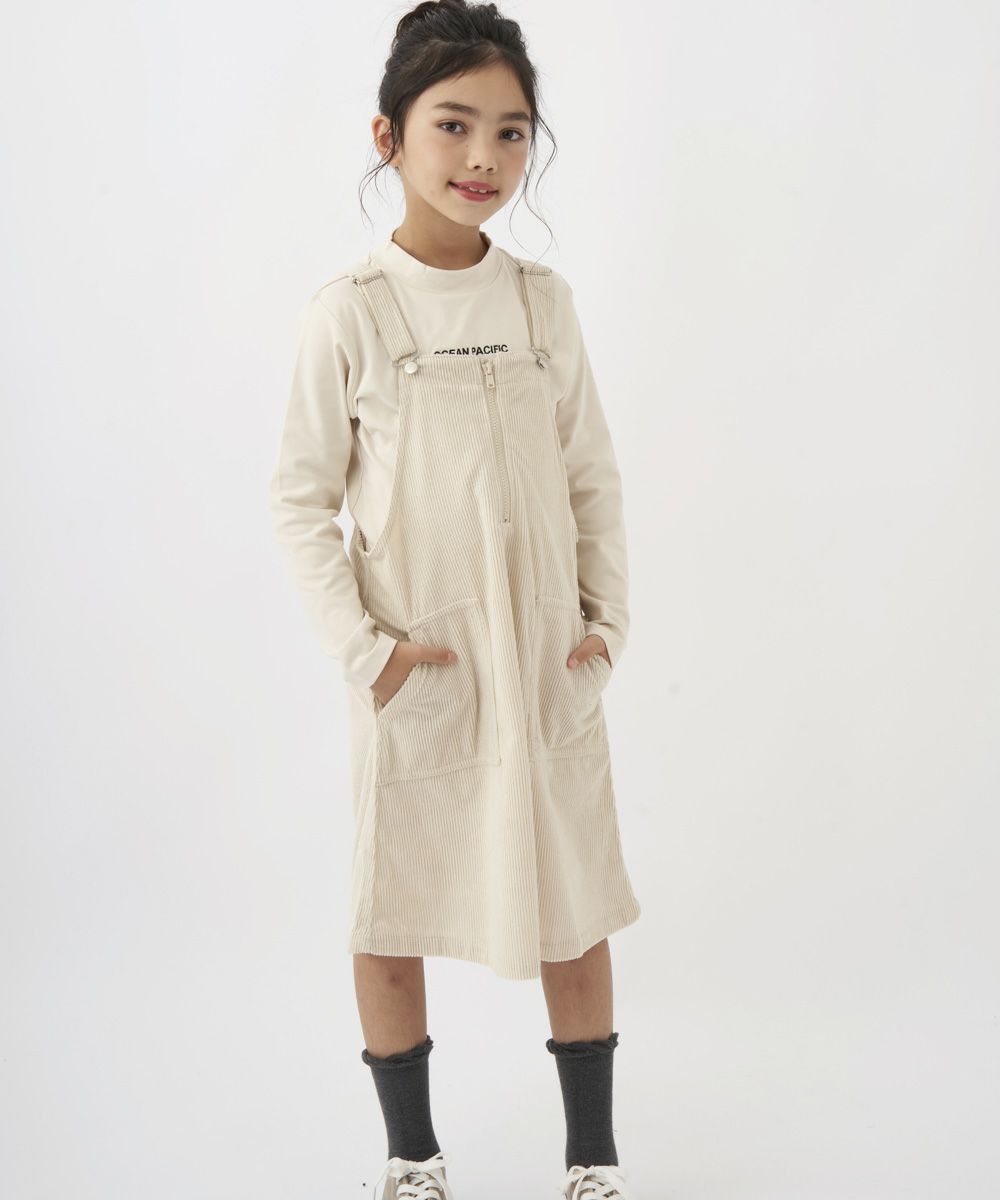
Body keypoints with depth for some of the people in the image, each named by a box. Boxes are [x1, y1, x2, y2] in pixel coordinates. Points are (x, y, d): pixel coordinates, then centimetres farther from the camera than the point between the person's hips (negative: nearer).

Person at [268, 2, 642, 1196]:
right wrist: (361, 645, -11)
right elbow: (302, 497, -4)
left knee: (575, 913, 10)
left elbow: (595, 477, 8)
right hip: (414, 673, -2)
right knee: (390, 919, 9)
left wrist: (606, 618, 1)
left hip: (549, 664, 3)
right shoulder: (349, 310, -8)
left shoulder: (542, 299, 1)